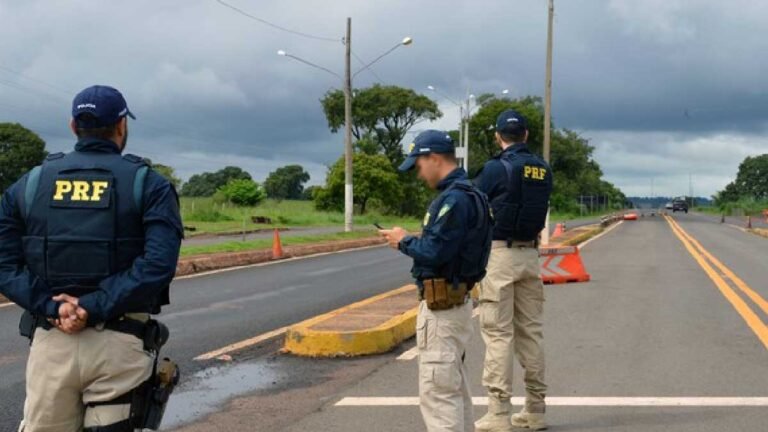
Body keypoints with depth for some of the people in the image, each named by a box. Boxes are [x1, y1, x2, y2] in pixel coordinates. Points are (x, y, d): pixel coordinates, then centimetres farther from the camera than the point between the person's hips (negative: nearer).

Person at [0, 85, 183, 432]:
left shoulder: (29, 184, 11)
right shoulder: (149, 185, 2)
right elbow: (158, 264, -14)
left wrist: (51, 306, -9)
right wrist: (94, 308, -15)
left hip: (50, 342, 2)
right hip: (121, 344, -2)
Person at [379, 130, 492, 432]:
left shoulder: (454, 199, -19)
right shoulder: (466, 194, 13)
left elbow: (434, 251, -24)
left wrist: (404, 242, -8)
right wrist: (412, 242, 8)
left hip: (441, 308, -11)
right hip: (455, 302, 11)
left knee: (437, 392, -6)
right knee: (455, 389, 19)